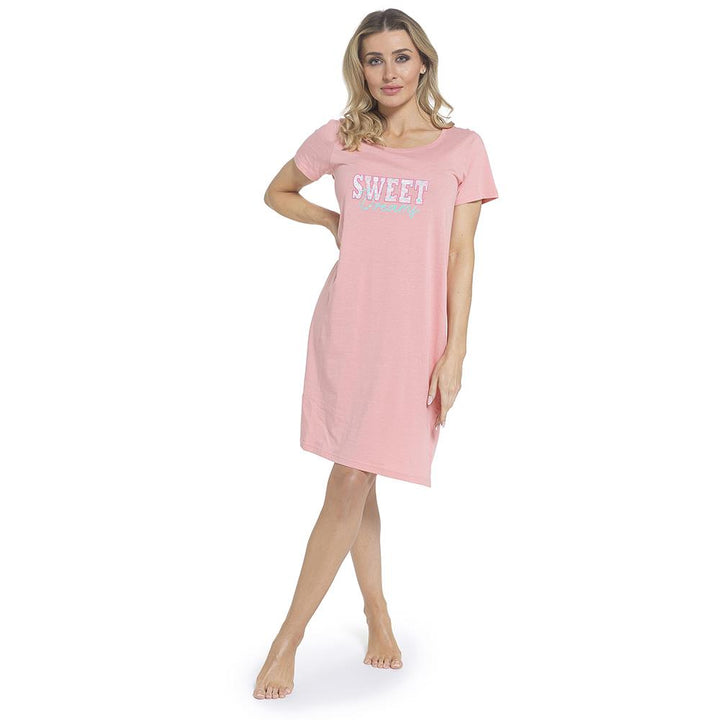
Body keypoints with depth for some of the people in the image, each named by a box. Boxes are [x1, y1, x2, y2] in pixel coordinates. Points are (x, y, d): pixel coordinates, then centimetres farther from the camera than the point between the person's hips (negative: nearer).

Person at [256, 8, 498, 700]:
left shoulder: (461, 148, 3)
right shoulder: (339, 139, 7)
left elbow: (461, 255, 0)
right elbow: (277, 192, 24)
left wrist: (454, 353, -6)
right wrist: (336, 222, 6)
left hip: (413, 336, -2)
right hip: (346, 326, 2)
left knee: (350, 485, -4)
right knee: (355, 487, 8)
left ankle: (288, 640, 7)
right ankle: (377, 615, 28)